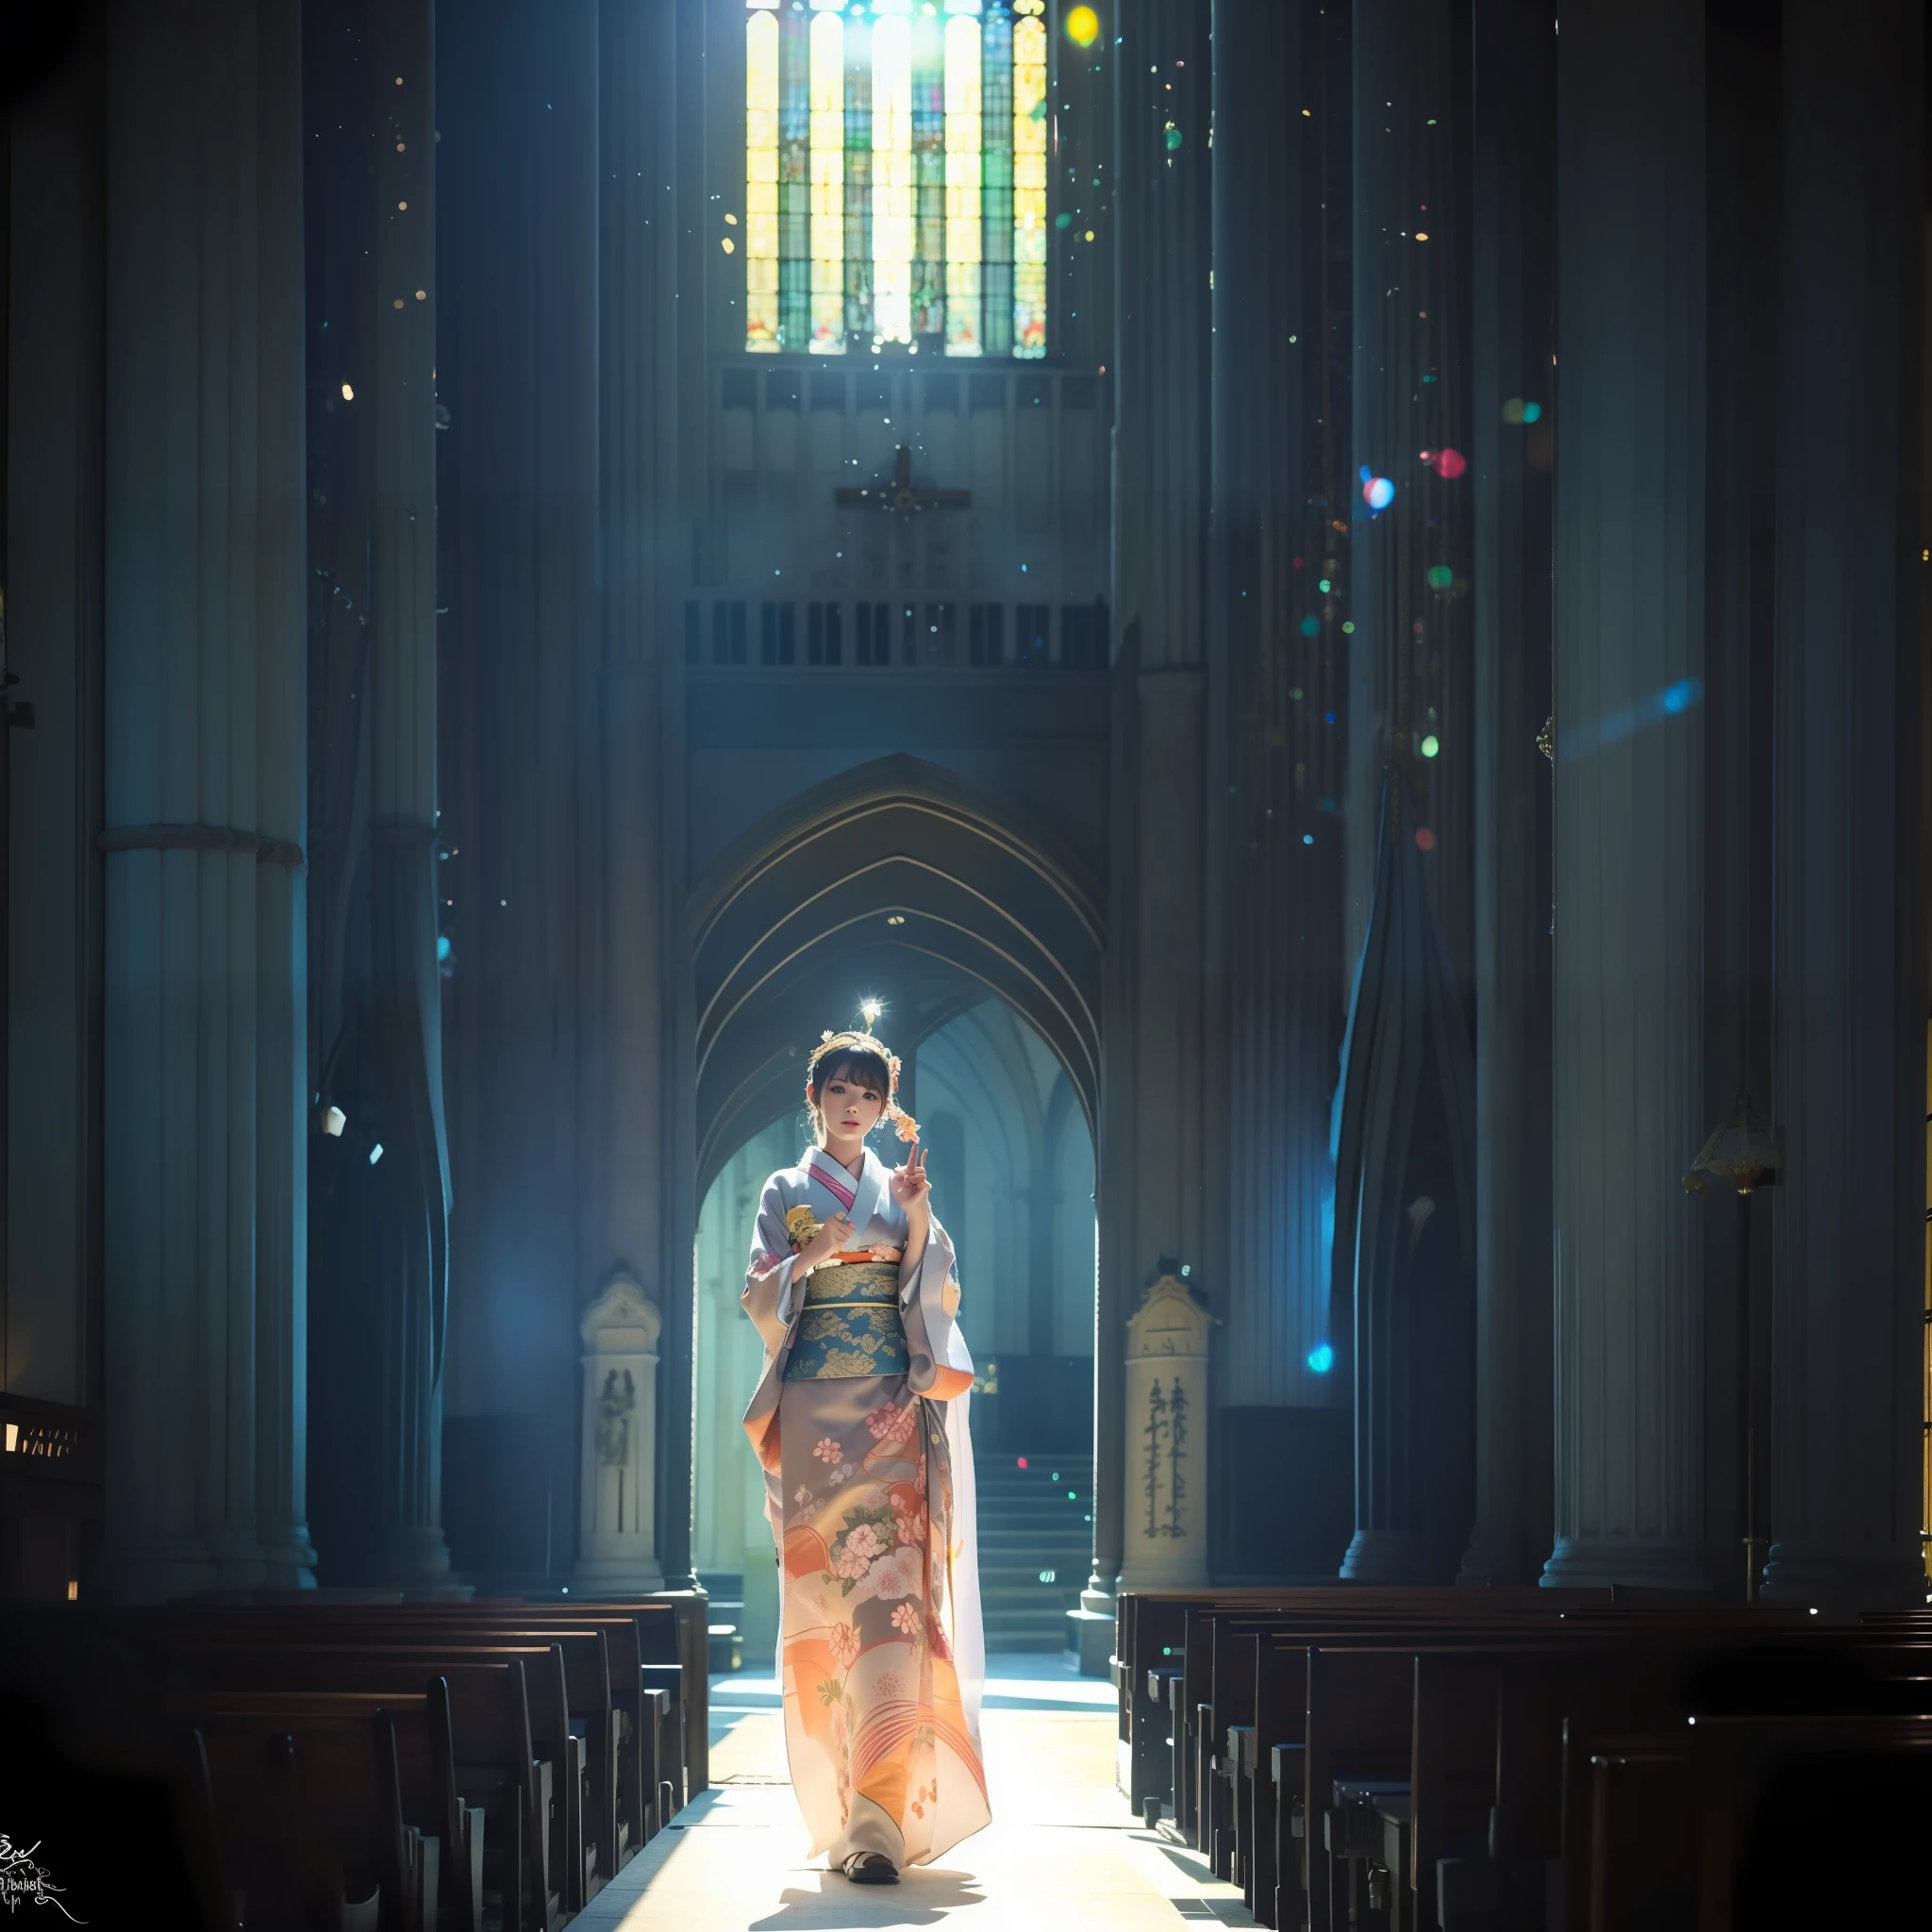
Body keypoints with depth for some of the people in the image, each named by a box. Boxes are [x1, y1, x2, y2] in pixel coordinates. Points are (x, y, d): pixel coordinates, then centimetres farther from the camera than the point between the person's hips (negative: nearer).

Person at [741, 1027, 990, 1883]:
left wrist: (917, 1225, -8)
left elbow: (938, 1298, 7)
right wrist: (814, 1253, -12)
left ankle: (879, 1820, -18)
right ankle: (841, 1799, 6)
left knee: (891, 1594, -12)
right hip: (814, 1410, 0)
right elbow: (760, 1299, 5)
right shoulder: (786, 1194, 13)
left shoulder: (902, 1188, 15)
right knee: (823, 1597, -5)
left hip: (894, 1411, 0)